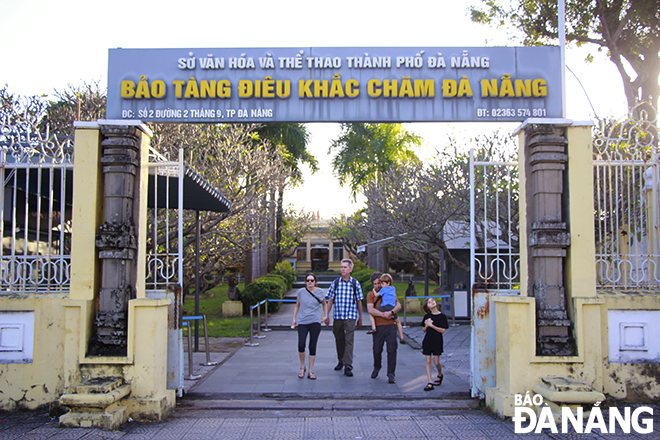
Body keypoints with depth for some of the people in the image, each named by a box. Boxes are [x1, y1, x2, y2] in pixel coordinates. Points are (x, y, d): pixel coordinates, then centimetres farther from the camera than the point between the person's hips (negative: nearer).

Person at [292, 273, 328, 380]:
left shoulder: (320, 292, 3)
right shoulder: (301, 292, 3)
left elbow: (324, 304, 20)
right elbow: (297, 305, 15)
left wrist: (326, 316, 12)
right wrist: (294, 319, 12)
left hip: (315, 322, 0)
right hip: (302, 322, 0)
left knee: (312, 347, 1)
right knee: (301, 345, -12)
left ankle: (311, 371, 12)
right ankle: (302, 367, 11)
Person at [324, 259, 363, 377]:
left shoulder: (355, 284, 0)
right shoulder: (335, 283, 4)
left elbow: (359, 302, 5)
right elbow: (330, 300, 7)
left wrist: (360, 318, 6)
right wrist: (327, 316, 3)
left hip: (350, 317, -2)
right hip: (337, 316, 2)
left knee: (349, 341, -8)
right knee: (339, 340, 12)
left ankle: (348, 367, -8)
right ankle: (341, 361, 30)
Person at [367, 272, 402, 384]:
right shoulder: (371, 294, 7)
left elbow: (398, 305, 1)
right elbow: (370, 310, -7)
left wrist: (391, 312, -17)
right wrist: (383, 315, -14)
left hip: (391, 326, 1)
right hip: (378, 327, 0)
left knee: (392, 350, -5)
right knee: (377, 350, 7)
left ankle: (391, 374, 3)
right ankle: (377, 368, 33)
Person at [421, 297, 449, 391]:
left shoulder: (442, 316, -4)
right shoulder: (427, 316, 4)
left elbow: (442, 330, -10)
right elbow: (424, 330, 8)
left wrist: (431, 325, -18)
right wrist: (426, 326, -14)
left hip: (437, 342, -2)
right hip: (427, 341, 2)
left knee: (436, 362, 0)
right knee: (428, 362, -2)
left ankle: (440, 375, 31)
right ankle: (430, 382, -1)